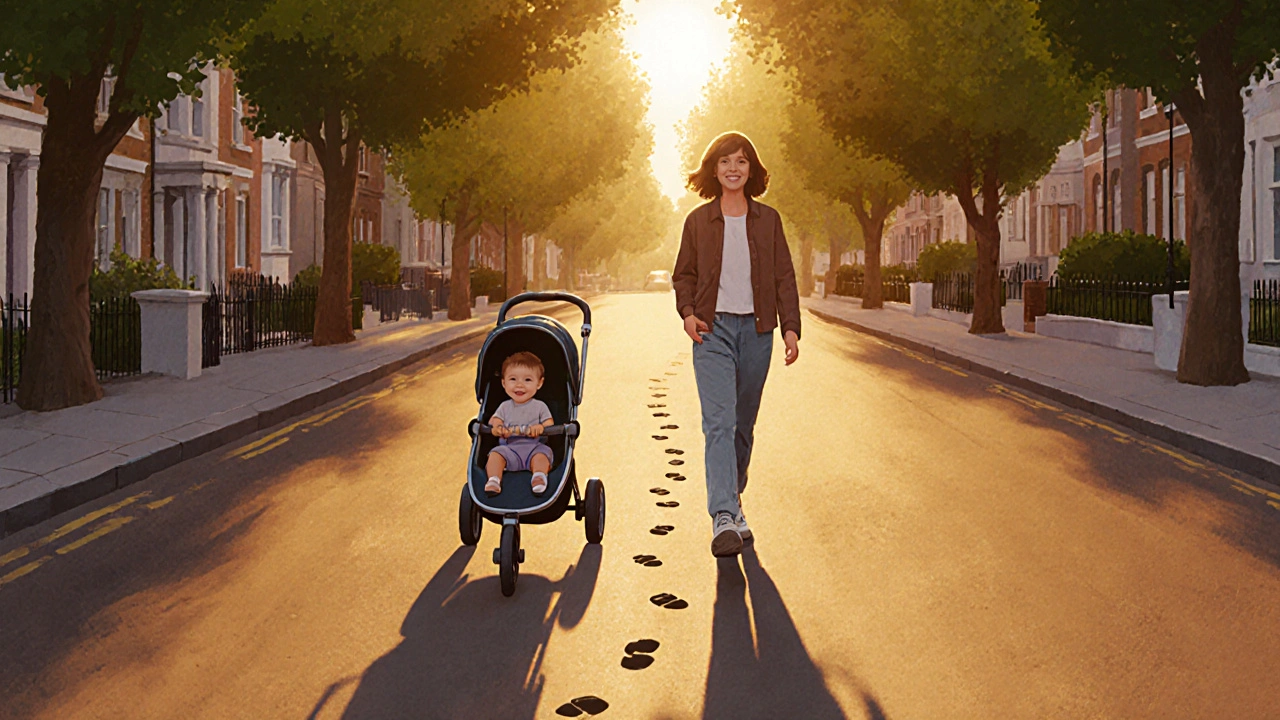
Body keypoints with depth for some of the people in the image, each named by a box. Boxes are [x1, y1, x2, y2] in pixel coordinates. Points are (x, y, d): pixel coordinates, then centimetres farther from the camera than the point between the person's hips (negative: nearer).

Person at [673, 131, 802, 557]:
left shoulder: (768, 220, 9)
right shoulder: (699, 221, 7)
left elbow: (784, 277, 8)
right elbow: (684, 274, 14)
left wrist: (790, 327, -2)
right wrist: (687, 312, -5)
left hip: (756, 330, 2)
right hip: (713, 329, -2)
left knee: (744, 423, 10)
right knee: (719, 420, -15)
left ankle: (733, 495, 30)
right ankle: (724, 518, -23)